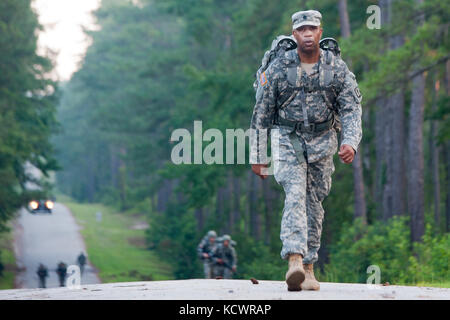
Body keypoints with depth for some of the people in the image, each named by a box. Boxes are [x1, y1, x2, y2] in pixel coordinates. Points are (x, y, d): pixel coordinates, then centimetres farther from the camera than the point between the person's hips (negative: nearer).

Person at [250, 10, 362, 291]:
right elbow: (262, 114, -1)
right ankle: (294, 261, -33)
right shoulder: (278, 68, -7)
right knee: (295, 194, -21)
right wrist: (258, 155, 0)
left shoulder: (337, 67, -4)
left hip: (322, 141, 2)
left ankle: (308, 268, 14)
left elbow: (351, 108, -8)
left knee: (314, 204, 5)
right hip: (288, 140, -2)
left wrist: (350, 141, -26)